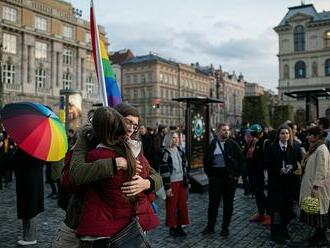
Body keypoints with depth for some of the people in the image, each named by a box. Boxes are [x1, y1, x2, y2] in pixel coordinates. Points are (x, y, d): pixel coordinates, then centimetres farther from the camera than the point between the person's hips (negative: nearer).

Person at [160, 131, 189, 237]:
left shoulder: (180, 151, 8)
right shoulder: (165, 153, -12)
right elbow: (163, 171, -14)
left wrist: (186, 182, 13)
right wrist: (167, 187, -16)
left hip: (181, 182, 6)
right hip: (172, 183, -6)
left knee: (182, 205, 10)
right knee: (171, 206, 5)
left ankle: (179, 226, 24)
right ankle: (172, 227, 19)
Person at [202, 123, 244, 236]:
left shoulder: (233, 144, 0)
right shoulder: (212, 144, 4)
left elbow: (241, 159, 1)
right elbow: (206, 159, 12)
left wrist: (237, 174, -5)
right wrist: (208, 173, 3)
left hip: (230, 177, -1)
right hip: (215, 177, 1)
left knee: (228, 203, 8)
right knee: (213, 202, 5)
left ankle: (225, 227, 20)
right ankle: (210, 226, 17)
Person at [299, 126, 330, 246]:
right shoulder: (314, 148, 11)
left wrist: (315, 186, -22)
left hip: (317, 186, -9)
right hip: (311, 184, 9)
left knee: (318, 211, 2)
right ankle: (317, 234, 27)